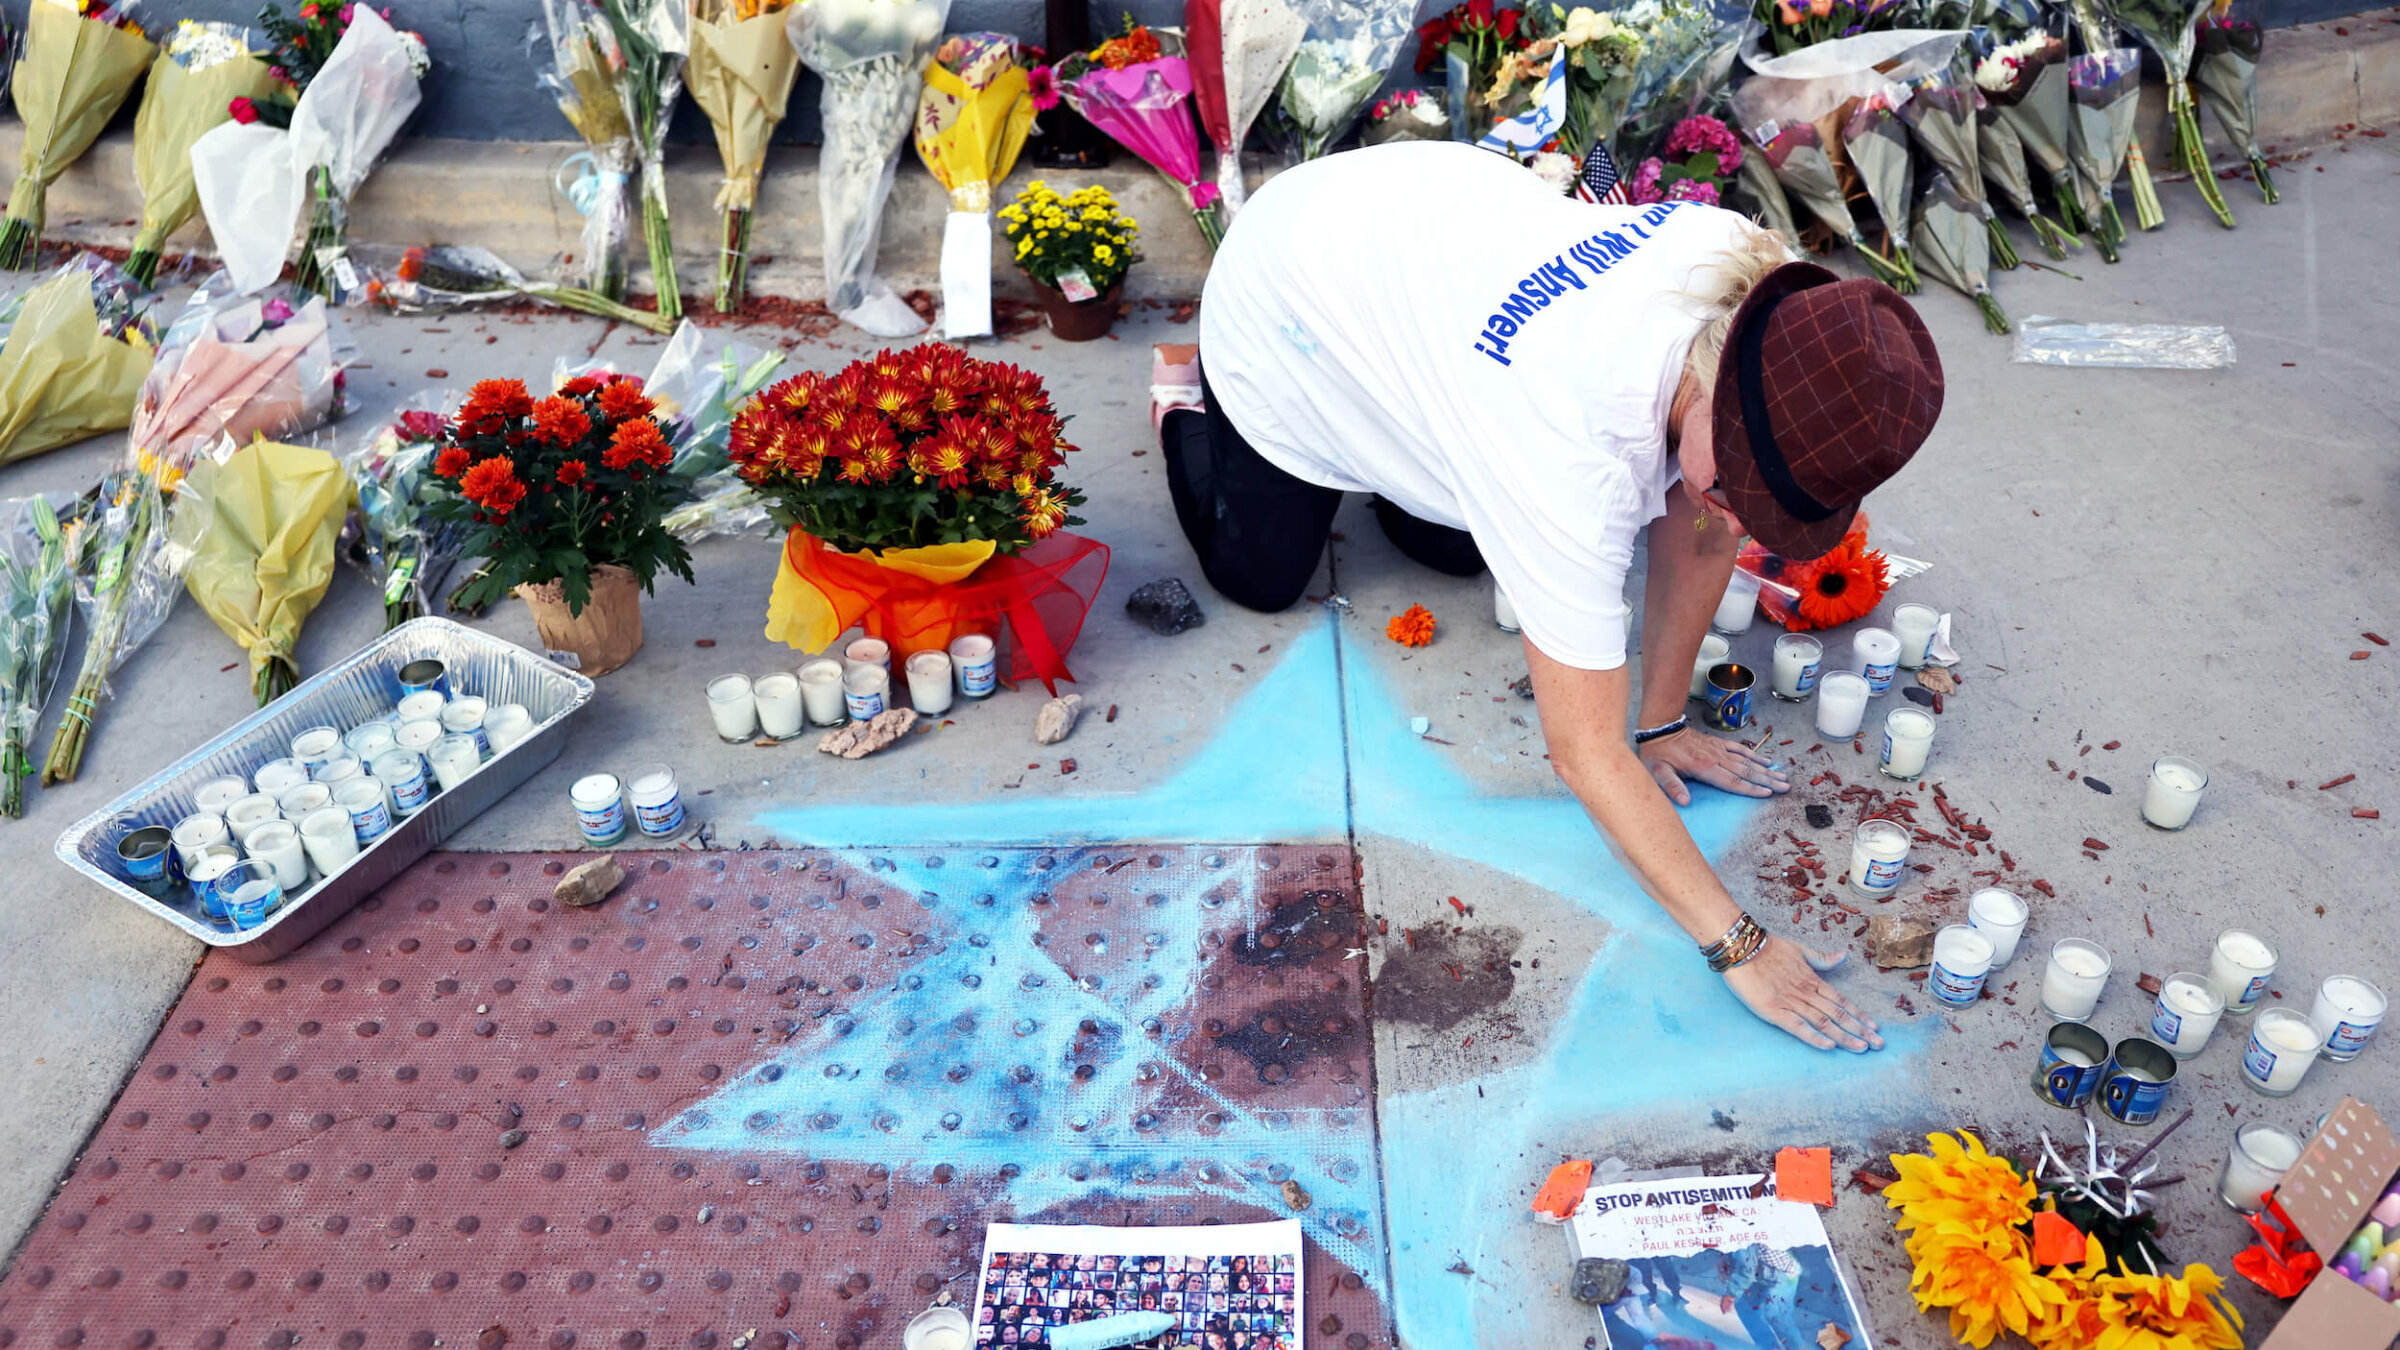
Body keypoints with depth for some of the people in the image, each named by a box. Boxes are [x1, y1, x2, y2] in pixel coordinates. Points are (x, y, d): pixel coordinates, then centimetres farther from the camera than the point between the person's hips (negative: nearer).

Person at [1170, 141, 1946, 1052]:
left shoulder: (1763, 302, -29)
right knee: (1260, 579, 9)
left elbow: (1699, 532, -11)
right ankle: (1186, 397, 32)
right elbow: (1586, 755, -39)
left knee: (1452, 550, 14)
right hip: (1283, 289, -5)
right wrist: (1739, 947, -35)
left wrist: (1663, 723, -7)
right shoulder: (1573, 459, -47)